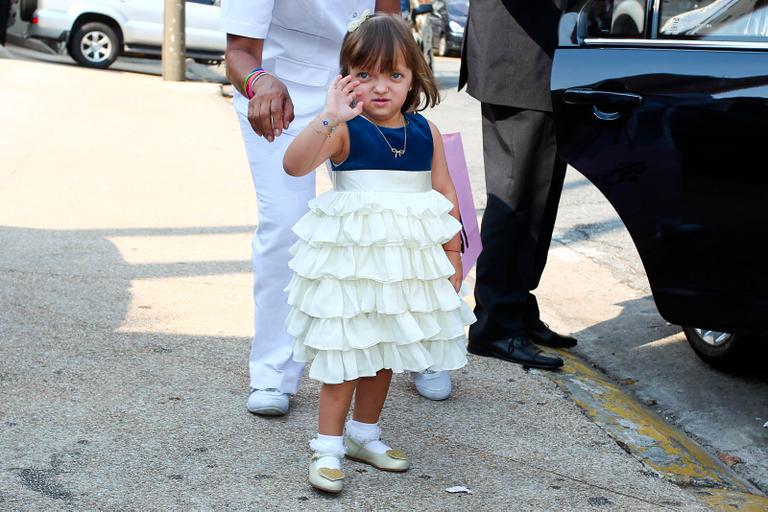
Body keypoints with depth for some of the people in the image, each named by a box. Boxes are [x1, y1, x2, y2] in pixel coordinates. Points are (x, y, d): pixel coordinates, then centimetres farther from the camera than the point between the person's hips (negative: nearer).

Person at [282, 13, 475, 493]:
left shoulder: (426, 132, 2)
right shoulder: (345, 130, -12)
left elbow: (445, 194, 9)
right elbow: (295, 165, -29)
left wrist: (453, 254, 8)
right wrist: (328, 118, -41)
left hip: (408, 262, 5)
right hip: (349, 258, -5)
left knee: (384, 347, 16)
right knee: (346, 348, -2)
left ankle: (364, 433, 33)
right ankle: (328, 446, 11)